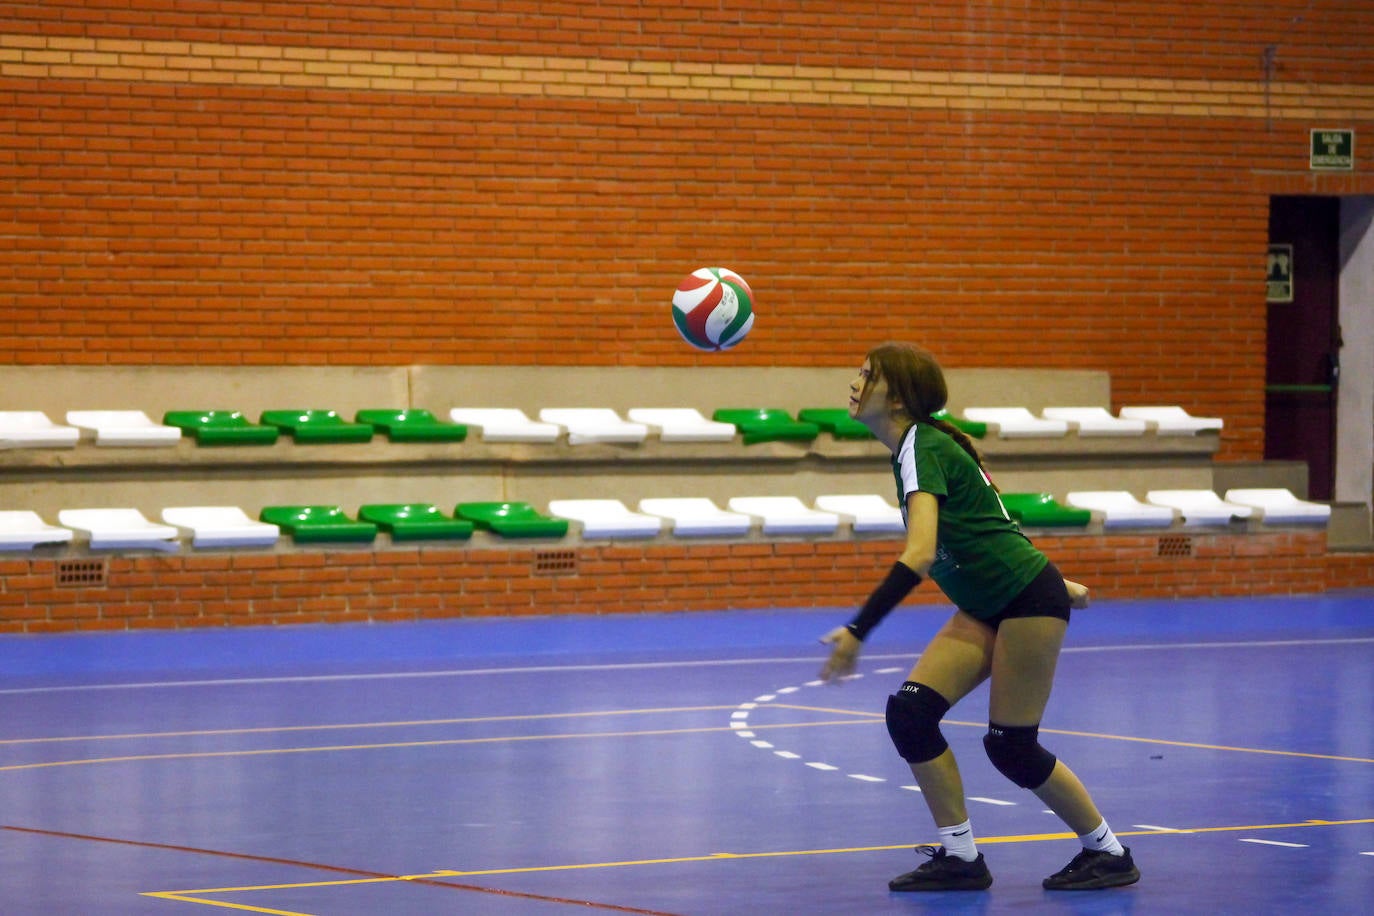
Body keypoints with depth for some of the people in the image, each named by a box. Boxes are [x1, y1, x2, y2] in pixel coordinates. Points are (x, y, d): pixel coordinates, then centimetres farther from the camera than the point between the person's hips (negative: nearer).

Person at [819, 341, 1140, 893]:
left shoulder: (922, 448, -20)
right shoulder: (917, 446, 9)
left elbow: (919, 555, -33)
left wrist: (858, 631, -39)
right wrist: (1055, 584, 29)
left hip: (1028, 599, -9)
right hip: (986, 609, 9)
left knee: (1011, 746, -3)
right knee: (909, 713, -6)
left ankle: (1109, 853, 14)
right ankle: (961, 857, 1)